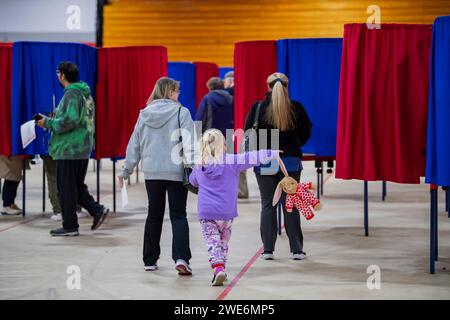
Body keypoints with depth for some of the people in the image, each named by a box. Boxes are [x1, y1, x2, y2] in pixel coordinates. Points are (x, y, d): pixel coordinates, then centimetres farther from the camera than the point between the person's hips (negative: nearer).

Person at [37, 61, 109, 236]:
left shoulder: (71, 94, -15)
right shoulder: (85, 93, 16)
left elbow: (69, 121, -24)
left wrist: (48, 123, -12)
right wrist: (54, 120, 17)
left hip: (69, 149, -10)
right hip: (83, 149, 10)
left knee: (66, 188, -1)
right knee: (77, 186, 18)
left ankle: (70, 226, 3)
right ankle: (97, 210, 8)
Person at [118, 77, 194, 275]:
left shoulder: (144, 115, 7)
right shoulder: (181, 113, -5)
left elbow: (134, 144, 11)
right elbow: (189, 143, -11)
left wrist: (126, 170, 17)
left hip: (152, 172, 4)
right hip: (176, 172, -3)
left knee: (154, 215, 15)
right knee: (178, 215, 2)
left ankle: (149, 260, 18)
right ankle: (181, 258, -15)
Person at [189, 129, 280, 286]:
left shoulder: (198, 167, 4)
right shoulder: (231, 161, -5)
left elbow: (192, 181, 23)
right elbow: (252, 158, -5)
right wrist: (273, 153, 3)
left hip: (206, 213, 0)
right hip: (227, 213, 0)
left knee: (212, 242, -2)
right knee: (223, 241, 17)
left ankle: (218, 268, -23)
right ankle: (220, 269, 22)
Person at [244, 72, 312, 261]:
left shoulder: (258, 107, -6)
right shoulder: (296, 108, -3)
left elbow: (248, 132, -4)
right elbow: (306, 131, 6)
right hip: (290, 161, 1)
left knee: (268, 205, 6)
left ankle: (268, 249, 5)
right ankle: (297, 250, 8)